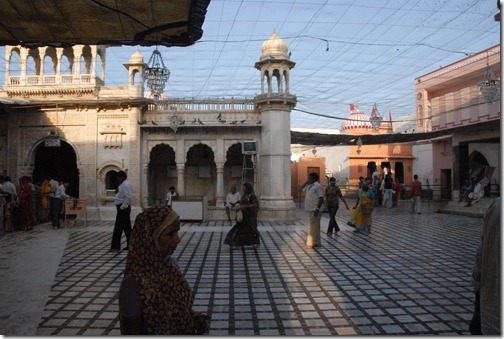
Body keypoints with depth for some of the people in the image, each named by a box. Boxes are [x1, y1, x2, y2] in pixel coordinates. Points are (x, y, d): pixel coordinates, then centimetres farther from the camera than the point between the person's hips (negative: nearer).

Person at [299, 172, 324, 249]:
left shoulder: (318, 186, -10)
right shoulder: (309, 186, 17)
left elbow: (321, 198, -17)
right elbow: (301, 189, 27)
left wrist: (317, 209, -25)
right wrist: (306, 182, 16)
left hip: (315, 210, -9)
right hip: (311, 210, 9)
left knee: (312, 227, -8)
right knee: (315, 227, 12)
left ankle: (310, 243, -6)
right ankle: (317, 243, 18)